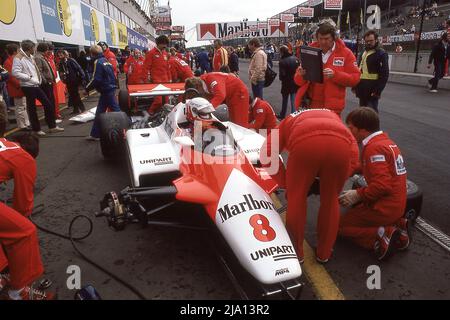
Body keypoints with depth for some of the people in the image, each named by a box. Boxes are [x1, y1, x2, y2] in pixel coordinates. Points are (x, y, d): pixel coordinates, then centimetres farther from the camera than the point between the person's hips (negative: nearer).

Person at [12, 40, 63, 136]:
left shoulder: (31, 57, 15)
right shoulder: (18, 58, -11)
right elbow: (15, 73, -19)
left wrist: (39, 79, 6)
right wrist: (29, 77, -16)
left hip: (36, 85, 8)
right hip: (28, 87, -8)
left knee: (48, 104, 6)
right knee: (32, 108, 2)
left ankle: (52, 126, 14)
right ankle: (37, 129, 13)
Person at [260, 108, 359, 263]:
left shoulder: (288, 121, 39)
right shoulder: (332, 115, 44)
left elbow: (267, 154, 20)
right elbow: (353, 154, 27)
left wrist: (284, 183, 27)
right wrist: (341, 179, 33)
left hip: (305, 142, -2)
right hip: (341, 143, 3)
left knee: (296, 197, 20)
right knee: (330, 199, 23)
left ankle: (296, 252, 34)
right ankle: (324, 253, 39)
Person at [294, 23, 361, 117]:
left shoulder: (345, 53, 3)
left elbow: (355, 78, -3)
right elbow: (298, 81, 11)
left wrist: (335, 75, -19)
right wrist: (300, 75, -13)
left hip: (331, 107, -2)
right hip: (308, 104, 2)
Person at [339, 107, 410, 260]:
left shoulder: (374, 147, -19)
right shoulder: (386, 141, 10)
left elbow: (382, 184, -28)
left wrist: (358, 195, -17)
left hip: (383, 208, -9)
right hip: (396, 206, 9)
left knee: (340, 226, 4)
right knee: (353, 212, 27)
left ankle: (382, 234, -14)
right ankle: (396, 225, 9)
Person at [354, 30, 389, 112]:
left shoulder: (381, 54, -7)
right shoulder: (363, 53, 17)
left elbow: (384, 75, -14)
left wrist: (377, 90, -21)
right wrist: (355, 86, 15)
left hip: (371, 91, -8)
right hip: (362, 90, 8)